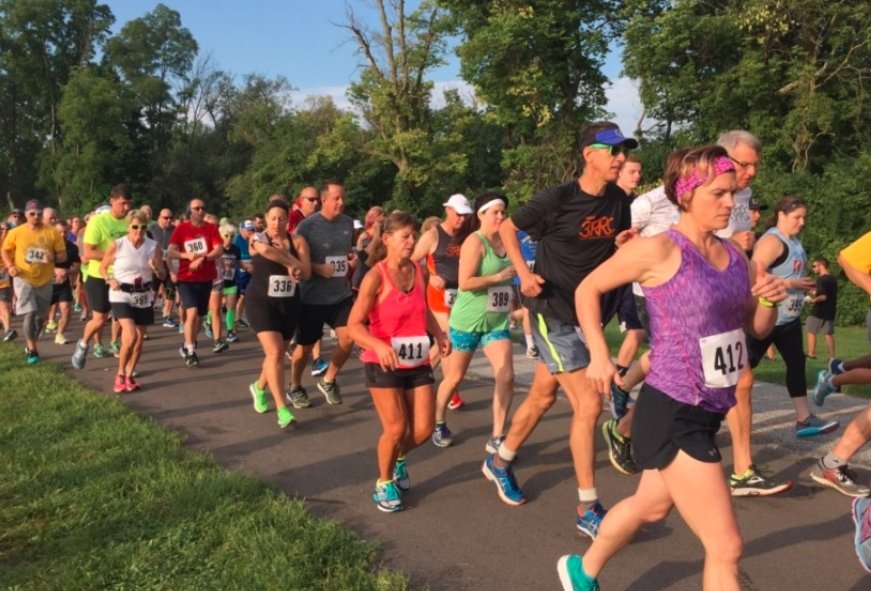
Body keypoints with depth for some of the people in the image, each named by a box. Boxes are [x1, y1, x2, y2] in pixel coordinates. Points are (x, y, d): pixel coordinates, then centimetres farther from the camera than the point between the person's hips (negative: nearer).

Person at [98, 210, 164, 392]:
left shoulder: (154, 247, -2)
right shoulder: (117, 245, -7)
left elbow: (163, 274, 4)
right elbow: (103, 267, 4)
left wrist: (156, 268, -18)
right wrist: (110, 280, -15)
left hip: (144, 297, 4)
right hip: (122, 295, -3)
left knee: (139, 338, 8)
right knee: (130, 336, -18)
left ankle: (129, 375, 24)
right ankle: (120, 374, 2)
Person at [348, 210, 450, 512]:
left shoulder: (420, 272, 3)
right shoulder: (376, 276, -14)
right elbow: (354, 324, -17)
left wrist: (439, 334, 4)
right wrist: (379, 346, -34)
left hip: (417, 362, 5)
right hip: (383, 363, -5)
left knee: (424, 429, 4)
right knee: (396, 429, -7)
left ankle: (399, 458, 38)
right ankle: (384, 483, 21)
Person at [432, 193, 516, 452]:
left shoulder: (505, 241, 6)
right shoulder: (475, 241, -15)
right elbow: (464, 283, -24)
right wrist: (500, 277, -20)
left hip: (497, 321, 6)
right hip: (468, 321, -5)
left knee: (506, 376, -8)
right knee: (455, 376, 10)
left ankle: (496, 438, 2)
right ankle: (438, 423, 34)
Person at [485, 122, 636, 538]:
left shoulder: (619, 202, 1)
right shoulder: (557, 199, -15)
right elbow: (507, 228, -2)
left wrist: (625, 245, -10)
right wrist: (524, 273, -13)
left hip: (589, 315, 7)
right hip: (553, 315, -7)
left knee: (542, 397, 18)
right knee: (588, 405, -12)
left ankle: (499, 463, 41)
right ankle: (588, 510, -1)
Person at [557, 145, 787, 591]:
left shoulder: (734, 256, 6)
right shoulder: (659, 250, -15)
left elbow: (757, 329, 15)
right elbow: (587, 290, -4)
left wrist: (769, 300, -6)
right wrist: (599, 357, -9)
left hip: (708, 412, 8)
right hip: (670, 412, -8)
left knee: (652, 506, 26)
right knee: (726, 548, -5)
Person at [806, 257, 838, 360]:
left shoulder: (821, 279, -16)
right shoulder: (833, 279, 11)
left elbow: (823, 296, -23)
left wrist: (812, 300, -9)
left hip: (819, 310, -8)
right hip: (830, 310, 8)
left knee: (811, 332, 3)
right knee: (829, 333, 9)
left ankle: (811, 354, 3)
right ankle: (832, 357, 6)